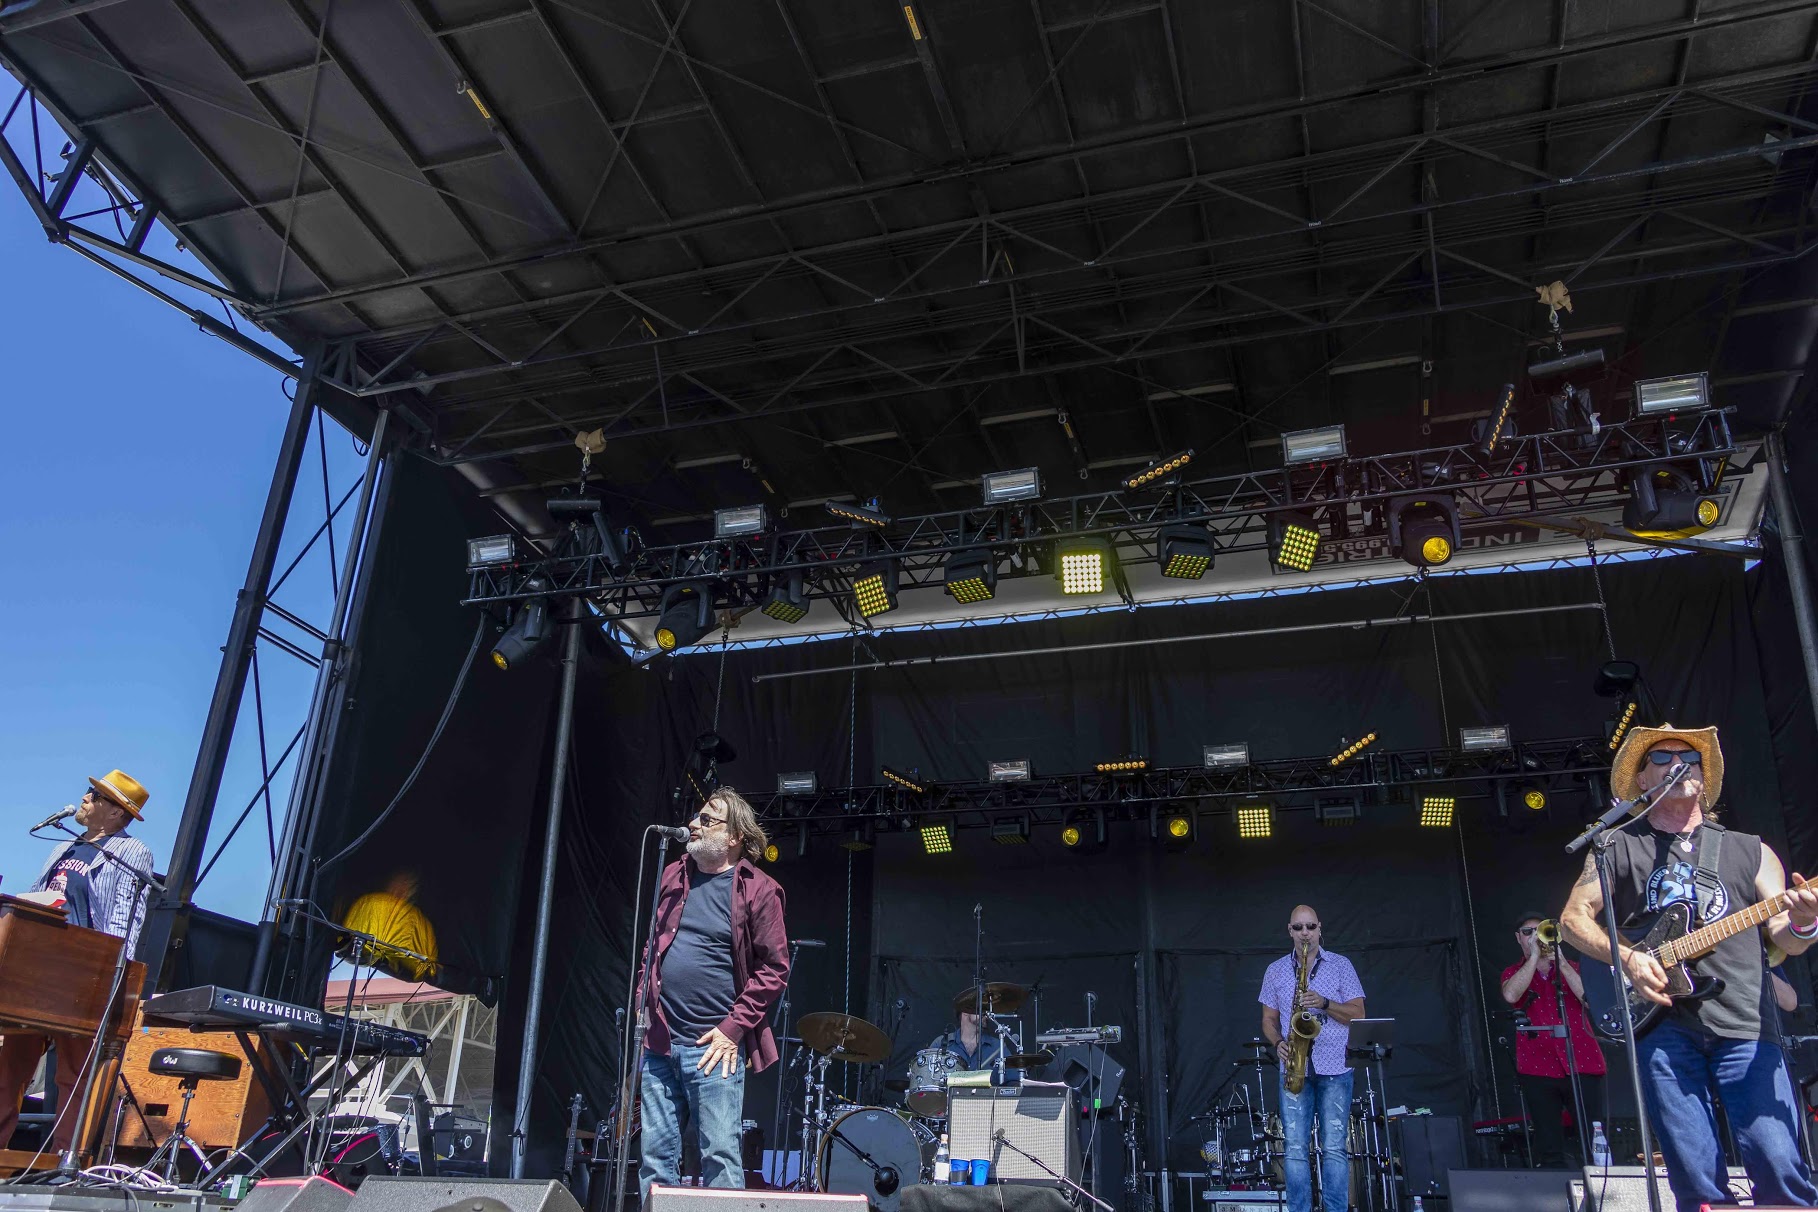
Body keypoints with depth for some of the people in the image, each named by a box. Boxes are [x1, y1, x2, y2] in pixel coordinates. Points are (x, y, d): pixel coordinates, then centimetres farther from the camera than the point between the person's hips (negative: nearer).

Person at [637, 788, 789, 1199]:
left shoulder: (758, 891, -6)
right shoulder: (672, 877, 12)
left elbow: (774, 969, -7)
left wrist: (733, 1029, -12)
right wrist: (642, 1011, 10)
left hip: (714, 1047, -5)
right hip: (658, 1043, 6)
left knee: (720, 1156, -3)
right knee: (655, 1155, 9)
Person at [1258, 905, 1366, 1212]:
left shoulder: (1341, 965, 5)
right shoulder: (1275, 971, 10)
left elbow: (1358, 1014, 0)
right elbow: (1268, 1020, 13)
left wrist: (1325, 1003, -16)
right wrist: (1278, 1043, -7)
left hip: (1335, 1069, -1)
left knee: (1334, 1148, -3)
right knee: (1295, 1149, -2)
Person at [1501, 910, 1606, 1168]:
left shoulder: (1570, 967, 16)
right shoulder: (1513, 973, 14)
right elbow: (1511, 995, -11)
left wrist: (1561, 963, -7)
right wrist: (1534, 956, -8)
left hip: (1583, 1065, 0)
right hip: (1538, 1068, 0)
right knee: (1549, 1152, 0)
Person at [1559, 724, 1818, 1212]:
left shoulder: (1750, 851, 18)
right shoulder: (1618, 847, 15)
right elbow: (1573, 919, 10)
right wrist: (1626, 956, -8)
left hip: (1743, 1027, 1)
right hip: (1662, 1025, 0)